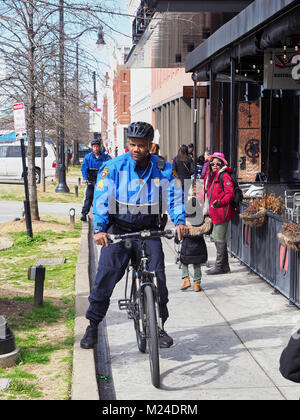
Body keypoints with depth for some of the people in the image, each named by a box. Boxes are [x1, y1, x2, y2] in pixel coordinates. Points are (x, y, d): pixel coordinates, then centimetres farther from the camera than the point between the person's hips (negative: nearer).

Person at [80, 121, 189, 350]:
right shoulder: (114, 167, -7)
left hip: (149, 230, 1)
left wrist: (179, 221, -17)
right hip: (119, 230, -1)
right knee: (106, 275, -7)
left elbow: (175, 196, 1)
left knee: (157, 275, -10)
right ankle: (93, 325, 9)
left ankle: (159, 326, 6)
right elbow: (101, 198, -12)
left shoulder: (163, 169, -2)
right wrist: (100, 228, -24)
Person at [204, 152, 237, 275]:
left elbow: (230, 193, -16)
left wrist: (220, 202, -28)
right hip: (215, 212, 10)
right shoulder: (211, 176, 19)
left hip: (222, 212, -10)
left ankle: (219, 266, -1)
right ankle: (225, 266, 21)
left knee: (219, 239, -7)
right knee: (217, 238, 14)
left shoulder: (224, 176, -9)